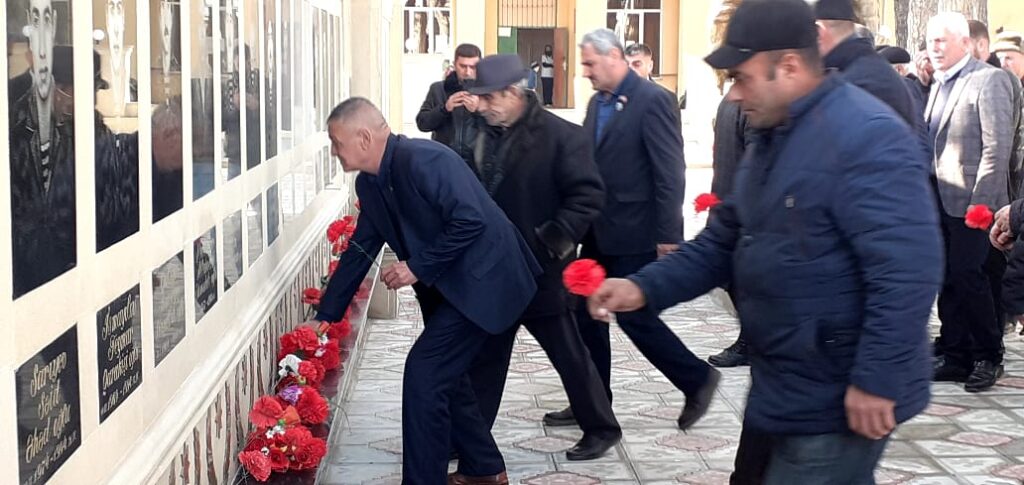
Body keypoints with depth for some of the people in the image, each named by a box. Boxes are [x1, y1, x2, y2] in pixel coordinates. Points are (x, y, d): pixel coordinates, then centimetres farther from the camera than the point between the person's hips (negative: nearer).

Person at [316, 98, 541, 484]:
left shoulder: (424, 160, -24)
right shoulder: (369, 184, 4)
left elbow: (470, 221, -28)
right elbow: (359, 251, 11)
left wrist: (418, 267, -22)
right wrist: (325, 317, 11)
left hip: (482, 279, -9)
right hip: (446, 285, 10)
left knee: (424, 372, -12)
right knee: (443, 373, 17)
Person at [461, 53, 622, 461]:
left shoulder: (560, 135, -13)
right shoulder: (488, 137, 7)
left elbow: (589, 195, -17)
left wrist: (552, 241, -22)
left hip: (540, 272, -6)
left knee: (569, 355, 7)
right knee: (485, 358, 14)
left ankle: (601, 428, 23)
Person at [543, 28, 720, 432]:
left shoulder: (653, 100, -14)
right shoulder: (598, 102, 10)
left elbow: (669, 172, -17)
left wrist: (668, 236, -19)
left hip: (635, 234, -8)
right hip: (600, 232, 8)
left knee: (633, 314, -3)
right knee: (586, 312, 9)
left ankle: (697, 379, 15)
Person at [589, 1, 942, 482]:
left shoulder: (867, 136, -21)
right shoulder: (772, 139, 12)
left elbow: (906, 272, -27)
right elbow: (726, 240, 14)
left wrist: (875, 381, -26)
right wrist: (645, 287, 1)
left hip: (839, 398, -10)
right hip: (783, 388, 10)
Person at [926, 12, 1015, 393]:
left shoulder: (989, 80, -9)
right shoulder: (939, 85, 16)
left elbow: (997, 147, -15)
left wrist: (980, 203, -19)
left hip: (971, 204, -8)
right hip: (940, 203, 8)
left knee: (968, 277, -6)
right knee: (948, 282, 10)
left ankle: (989, 357, 8)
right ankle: (956, 357, 17)